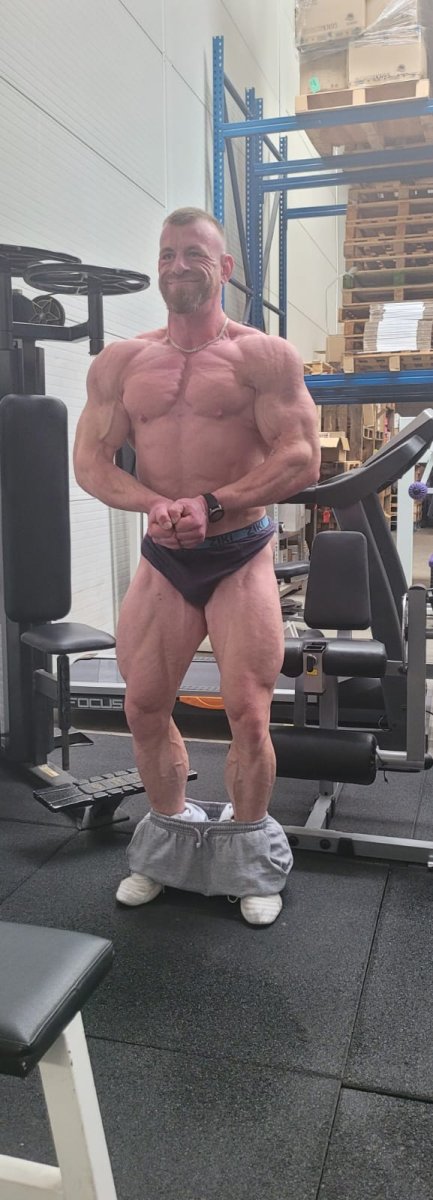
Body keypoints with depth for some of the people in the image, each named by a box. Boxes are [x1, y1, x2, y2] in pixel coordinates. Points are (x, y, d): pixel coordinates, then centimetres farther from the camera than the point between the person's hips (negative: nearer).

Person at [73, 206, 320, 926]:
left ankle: (251, 861, 21)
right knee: (144, 708, 7)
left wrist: (210, 504, -20)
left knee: (247, 713, -2)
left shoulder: (264, 356, -2)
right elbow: (91, 459, 2)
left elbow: (302, 461, -10)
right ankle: (167, 845, 30)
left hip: (241, 556, -3)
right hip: (162, 561, 4)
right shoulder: (121, 362, 8)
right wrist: (154, 505, -17)